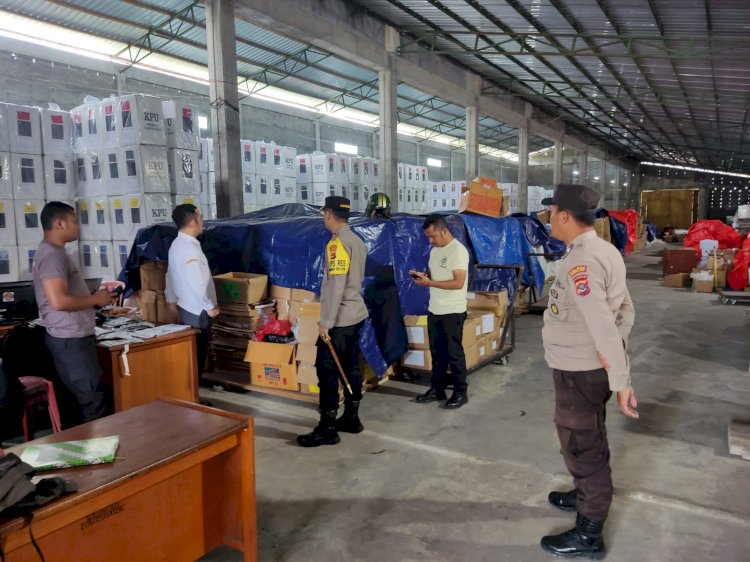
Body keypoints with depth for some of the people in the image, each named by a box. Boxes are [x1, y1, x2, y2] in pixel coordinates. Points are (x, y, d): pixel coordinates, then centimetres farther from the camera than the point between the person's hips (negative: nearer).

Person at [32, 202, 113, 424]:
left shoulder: (55, 252, 15)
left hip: (74, 337, 10)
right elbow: (58, 301, -28)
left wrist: (95, 296, 12)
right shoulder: (51, 254, -17)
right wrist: (96, 299, -15)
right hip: (70, 340, -10)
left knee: (89, 397, 16)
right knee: (93, 401, -4)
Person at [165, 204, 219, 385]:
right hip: (197, 311, -9)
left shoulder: (177, 244, 8)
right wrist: (210, 306, -16)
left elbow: (170, 276, 15)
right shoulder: (190, 248, -22)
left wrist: (172, 303, 22)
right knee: (197, 351, 2)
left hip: (185, 307, 9)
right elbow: (197, 283, -26)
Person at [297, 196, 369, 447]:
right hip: (356, 315, 9)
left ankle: (327, 429, 4)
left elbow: (336, 286, -23)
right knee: (351, 367, 15)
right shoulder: (358, 242, 10)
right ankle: (351, 418, 25)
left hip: (339, 320, -9)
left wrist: (326, 323, -19)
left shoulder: (336, 244, -18)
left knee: (327, 371, -3)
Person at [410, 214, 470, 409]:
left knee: (454, 353, 2)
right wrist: (423, 275, -2)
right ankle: (437, 389, 27)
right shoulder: (435, 250, 11)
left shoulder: (458, 251, -17)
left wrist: (429, 283, -21)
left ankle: (461, 393, 16)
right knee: (437, 352, 15)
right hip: (434, 310, 8)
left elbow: (458, 283, -22)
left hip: (452, 312, -8)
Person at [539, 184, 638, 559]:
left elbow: (603, 325, -28)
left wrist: (621, 383, -25)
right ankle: (587, 496, 47)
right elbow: (625, 309, 9)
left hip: (579, 371, -10)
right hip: (589, 367, 10)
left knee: (581, 445, 5)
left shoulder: (581, 261, -26)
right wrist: (615, 347, 1)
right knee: (588, 440, 26)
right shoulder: (603, 250, 6)